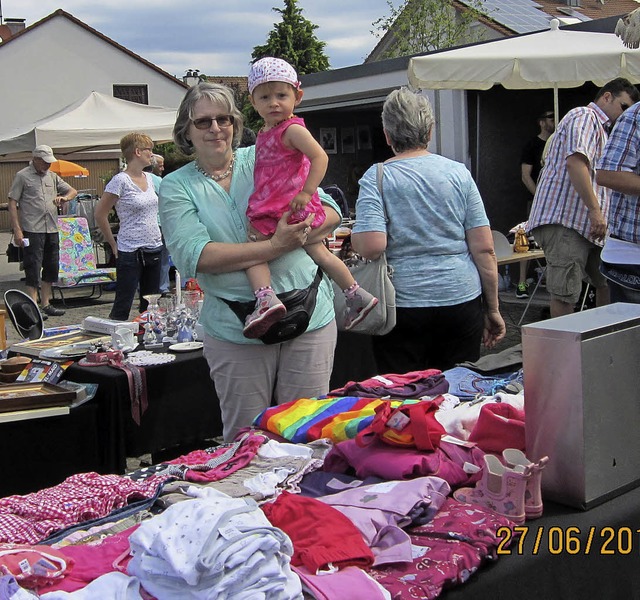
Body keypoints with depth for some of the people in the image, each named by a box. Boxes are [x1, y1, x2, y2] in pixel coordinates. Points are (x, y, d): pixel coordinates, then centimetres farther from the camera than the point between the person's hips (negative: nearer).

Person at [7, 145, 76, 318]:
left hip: (52, 230, 7)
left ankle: (46, 305, 21)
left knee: (51, 268, 11)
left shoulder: (53, 177, 15)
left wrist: (64, 197, -5)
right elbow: (12, 203, -5)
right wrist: (17, 230, -13)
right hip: (32, 230, -7)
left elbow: (73, 191, 20)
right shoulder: (22, 176, -2)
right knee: (33, 268, -6)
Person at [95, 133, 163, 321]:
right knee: (122, 307, -3)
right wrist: (114, 245, -5)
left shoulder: (149, 178, 10)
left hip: (154, 250, 7)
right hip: (130, 253, -7)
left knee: (151, 305, 13)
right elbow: (100, 214, -10)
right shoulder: (121, 180, -12)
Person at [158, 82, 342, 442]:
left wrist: (294, 234, -18)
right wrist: (274, 247, -20)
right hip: (236, 330, -1)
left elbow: (330, 212, 3)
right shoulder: (177, 188, 2)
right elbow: (195, 255, -14)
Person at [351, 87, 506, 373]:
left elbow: (371, 246, -17)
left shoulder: (376, 177, -5)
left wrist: (354, 236, 5)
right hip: (462, 301, 3)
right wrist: (493, 309, 9)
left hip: (403, 305, -2)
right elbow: (484, 249, 1)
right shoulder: (459, 173, 3)